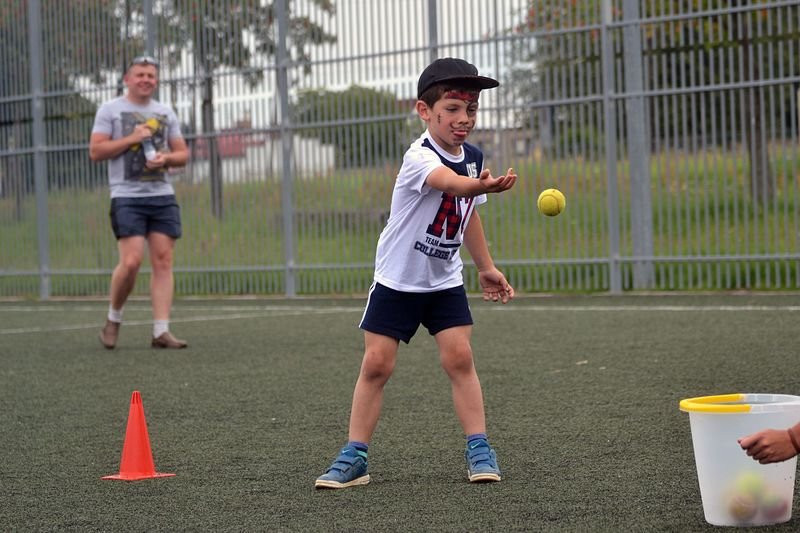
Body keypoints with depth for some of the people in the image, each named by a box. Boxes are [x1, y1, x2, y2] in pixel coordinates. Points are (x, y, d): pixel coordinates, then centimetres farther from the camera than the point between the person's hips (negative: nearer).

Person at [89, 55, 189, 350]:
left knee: (163, 260, -4)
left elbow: (182, 153, 17)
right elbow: (95, 151, -5)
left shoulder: (165, 113, 15)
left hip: (162, 196, 4)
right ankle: (113, 319, 8)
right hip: (127, 197, -4)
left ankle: (161, 331, -5)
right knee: (131, 261, -15)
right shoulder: (110, 110, 3)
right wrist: (132, 138, -13)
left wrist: (166, 158, -5)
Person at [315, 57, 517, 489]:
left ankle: (478, 449, -1)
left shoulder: (473, 158, 0)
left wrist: (486, 267, 20)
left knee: (459, 356, -9)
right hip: (396, 279, -5)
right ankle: (354, 457, 4)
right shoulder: (418, 158, -23)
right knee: (376, 363, -4)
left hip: (445, 280, 5)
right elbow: (448, 182, -47)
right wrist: (482, 185, -68)